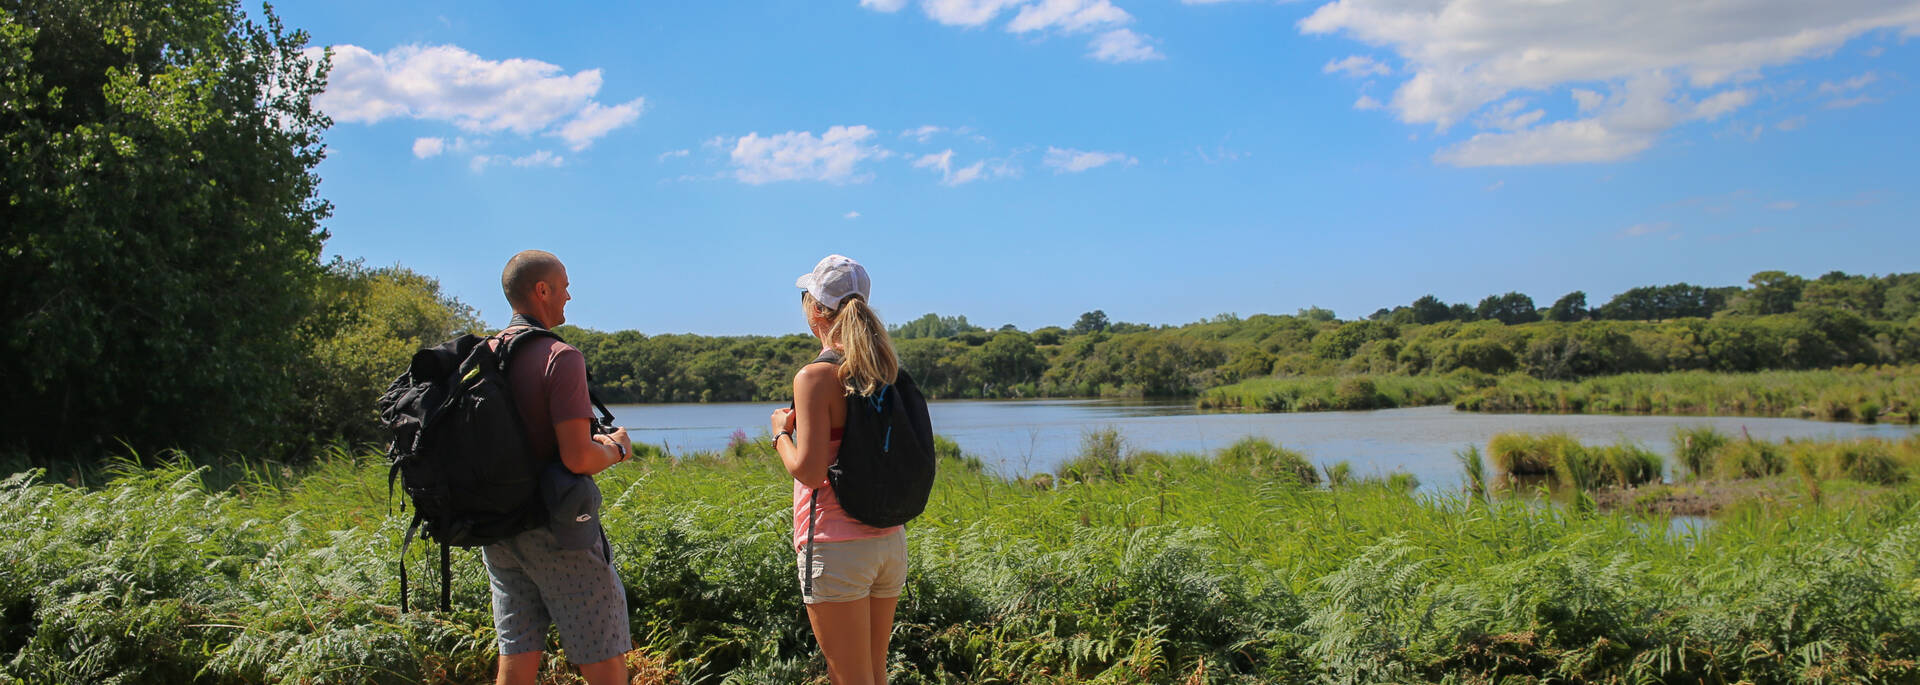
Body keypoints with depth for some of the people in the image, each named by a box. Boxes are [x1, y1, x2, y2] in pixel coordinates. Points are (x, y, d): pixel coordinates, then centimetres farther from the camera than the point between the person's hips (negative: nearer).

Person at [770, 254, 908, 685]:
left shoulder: (816, 376, -13)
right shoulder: (884, 370, 8)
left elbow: (809, 471, -18)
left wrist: (781, 433, 1)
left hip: (837, 545, -7)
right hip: (889, 540, 7)